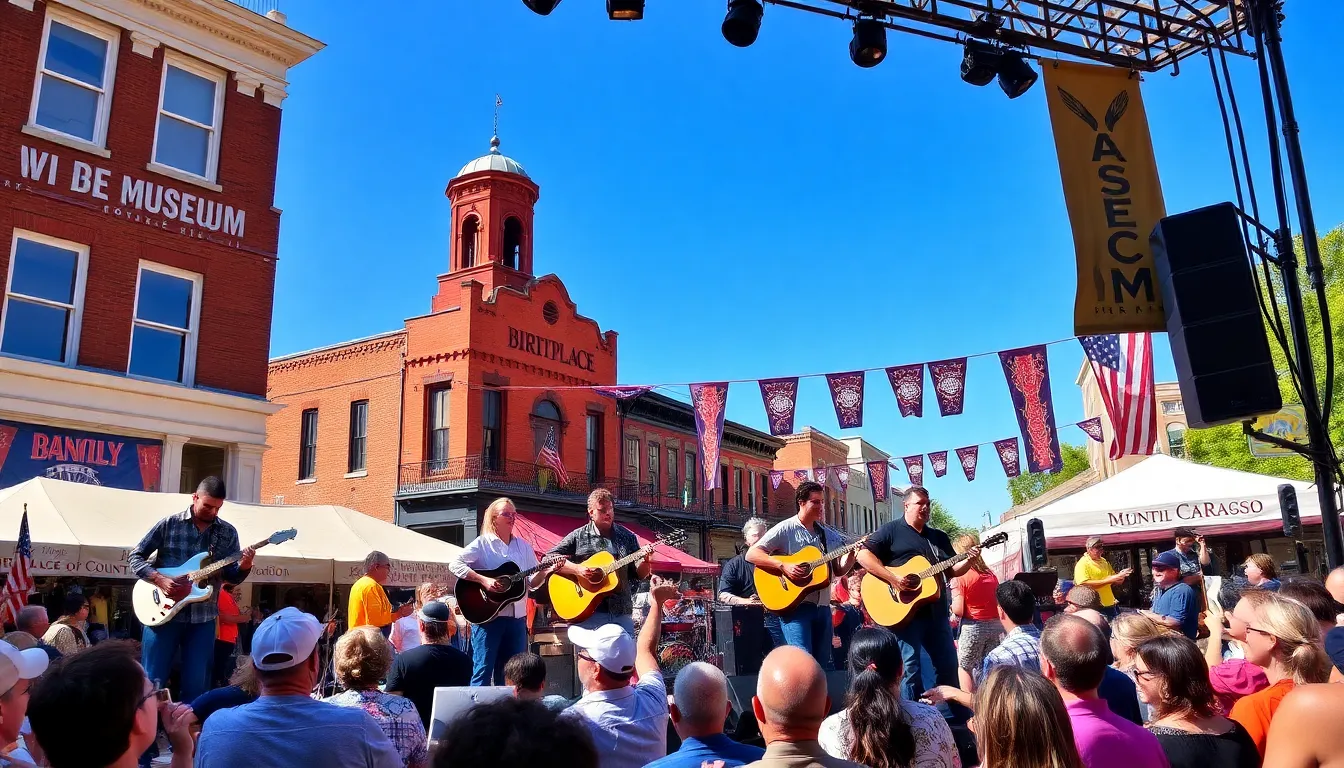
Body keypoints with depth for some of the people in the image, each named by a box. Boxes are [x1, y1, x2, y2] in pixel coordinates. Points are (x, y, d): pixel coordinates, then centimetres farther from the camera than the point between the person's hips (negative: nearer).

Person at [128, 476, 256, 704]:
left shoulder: (228, 533, 5)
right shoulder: (169, 524, -1)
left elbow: (231, 577, 6)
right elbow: (134, 557, 2)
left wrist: (244, 566, -17)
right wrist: (160, 580, -13)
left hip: (202, 617, 2)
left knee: (196, 687, 4)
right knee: (152, 681, 4)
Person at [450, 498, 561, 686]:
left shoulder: (523, 546, 12)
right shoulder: (482, 543, -3)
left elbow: (532, 582, 11)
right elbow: (454, 564, -14)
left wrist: (546, 571, -9)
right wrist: (483, 580, -21)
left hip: (517, 617, 5)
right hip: (487, 614, -5)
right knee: (483, 671, -4)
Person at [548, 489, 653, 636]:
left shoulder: (627, 537, 11)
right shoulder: (578, 536, 3)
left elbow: (638, 575, 12)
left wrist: (645, 561, -10)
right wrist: (576, 569, -15)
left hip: (622, 613, 3)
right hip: (588, 612, -3)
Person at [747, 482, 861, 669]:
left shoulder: (829, 535, 13)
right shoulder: (785, 529, -5)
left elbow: (839, 571, 14)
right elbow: (751, 554, -11)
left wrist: (852, 551, -3)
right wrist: (783, 566, -21)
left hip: (822, 607, 6)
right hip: (794, 604, -6)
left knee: (822, 664, 8)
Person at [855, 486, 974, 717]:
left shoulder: (939, 537, 17)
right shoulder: (891, 530, -2)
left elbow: (952, 570, 17)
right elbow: (863, 556, -11)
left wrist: (968, 559, -4)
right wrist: (893, 579, -19)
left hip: (935, 610, 6)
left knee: (948, 664, 13)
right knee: (911, 667, -3)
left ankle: (962, 716, 26)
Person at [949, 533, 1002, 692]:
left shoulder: (959, 576, -10)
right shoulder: (991, 574, 8)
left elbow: (958, 610, -14)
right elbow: (1000, 603, 13)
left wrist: (953, 603, 5)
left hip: (972, 626, -5)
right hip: (996, 625, 5)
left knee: (964, 666, 9)